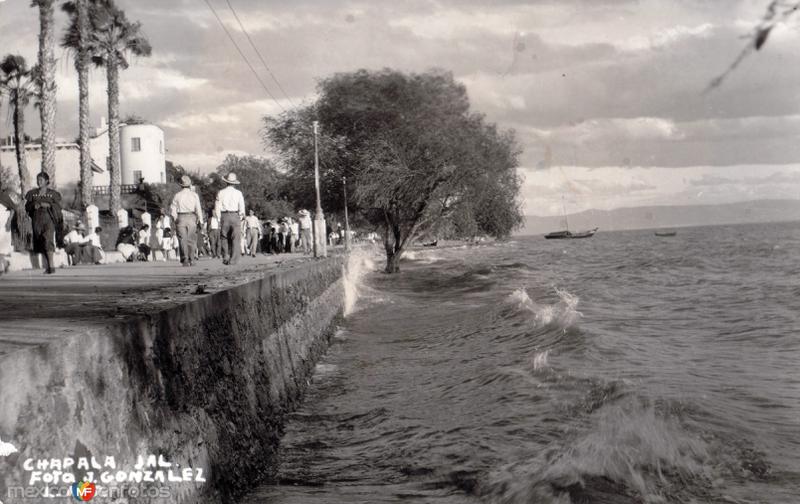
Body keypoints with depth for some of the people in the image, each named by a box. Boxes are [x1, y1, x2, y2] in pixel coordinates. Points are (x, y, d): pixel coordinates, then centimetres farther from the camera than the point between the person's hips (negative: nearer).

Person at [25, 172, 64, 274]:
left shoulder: (53, 193, 5)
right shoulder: (32, 193, 14)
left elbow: (58, 206, -3)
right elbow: (27, 206, 11)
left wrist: (48, 205, -17)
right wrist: (34, 206, -10)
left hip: (48, 219, -4)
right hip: (37, 219, 4)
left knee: (48, 240, -19)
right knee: (41, 243, 3)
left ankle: (51, 265, -24)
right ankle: (48, 266, 8)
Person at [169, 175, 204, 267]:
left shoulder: (177, 195, 3)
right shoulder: (194, 195, 3)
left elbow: (172, 210, 2)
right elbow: (198, 209, -1)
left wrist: (175, 219, 13)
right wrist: (201, 220, 2)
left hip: (180, 218, 0)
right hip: (191, 218, 0)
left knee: (182, 240, -1)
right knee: (191, 240, 8)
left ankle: (185, 260, -12)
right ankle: (190, 260, 8)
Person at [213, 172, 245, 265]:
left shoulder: (221, 192, 3)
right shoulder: (238, 193, 2)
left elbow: (217, 208, 1)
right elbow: (242, 208, 1)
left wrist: (219, 220, 6)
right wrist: (241, 217, 14)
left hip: (224, 216, 1)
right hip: (235, 216, -1)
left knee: (224, 238, 12)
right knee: (235, 239, 1)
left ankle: (225, 257, 5)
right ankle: (233, 259, -4)